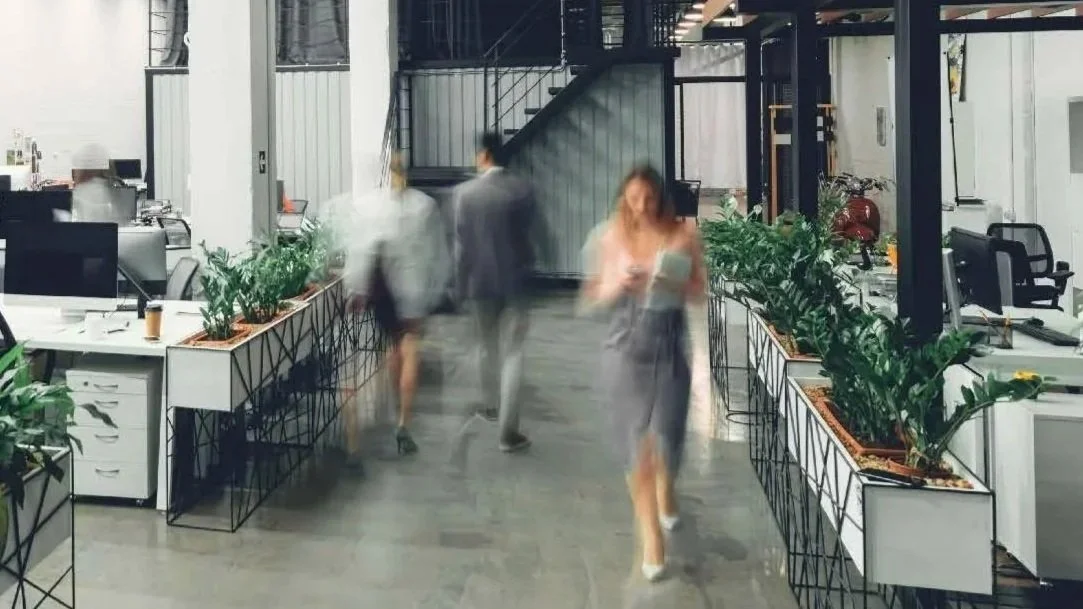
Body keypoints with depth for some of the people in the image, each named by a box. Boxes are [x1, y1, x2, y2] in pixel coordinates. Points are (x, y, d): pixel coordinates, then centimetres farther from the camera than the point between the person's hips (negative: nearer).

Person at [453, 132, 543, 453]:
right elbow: (533, 235, -1)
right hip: (515, 281, -1)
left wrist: (462, 285, 4)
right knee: (512, 353, -1)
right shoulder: (523, 189, -7)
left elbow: (461, 243, -5)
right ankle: (508, 431, -6)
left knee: (488, 347, 22)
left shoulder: (465, 192, -8)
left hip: (480, 280, 1)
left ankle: (492, 405, 41)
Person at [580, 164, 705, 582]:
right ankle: (650, 534, 10)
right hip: (626, 343, 0)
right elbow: (595, 297, 4)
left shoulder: (684, 234, -2)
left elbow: (700, 291, 3)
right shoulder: (611, 237, -1)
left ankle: (665, 490, 44)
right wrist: (619, 283, -16)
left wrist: (674, 284, -17)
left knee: (667, 432, 8)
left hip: (671, 342, 0)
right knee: (636, 438, 0)